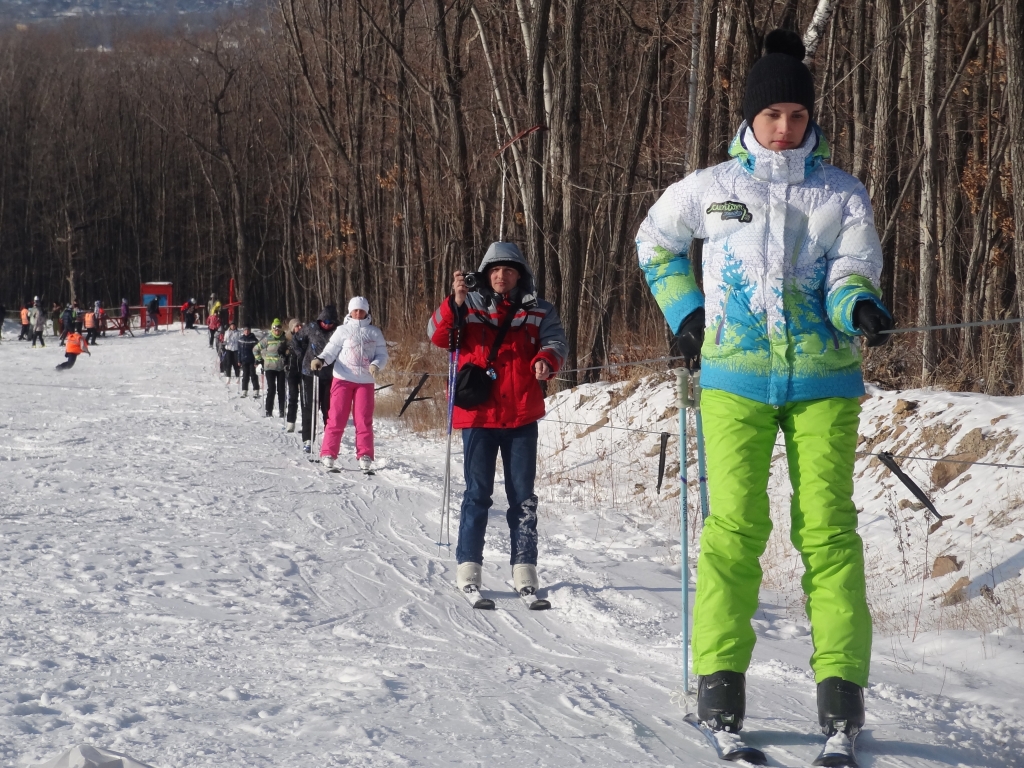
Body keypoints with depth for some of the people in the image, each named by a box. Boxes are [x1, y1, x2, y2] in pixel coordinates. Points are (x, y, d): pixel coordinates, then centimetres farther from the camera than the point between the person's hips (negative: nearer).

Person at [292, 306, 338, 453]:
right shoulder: (311, 329, 0)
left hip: (329, 376, 0)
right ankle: (307, 440, 5)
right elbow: (296, 340, 14)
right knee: (309, 408, 2)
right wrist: (303, 356, 8)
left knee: (329, 409, 3)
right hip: (310, 374, 1)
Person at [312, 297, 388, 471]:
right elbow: (331, 351, 1)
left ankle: (365, 456, 3)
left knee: (364, 420, -1)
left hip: (365, 381, 1)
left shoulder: (374, 332, 9)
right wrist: (319, 360, -19)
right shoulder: (343, 330, 5)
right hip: (343, 379, -1)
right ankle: (328, 454, 2)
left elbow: (382, 354, 7)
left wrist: (375, 365, -14)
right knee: (337, 418, -2)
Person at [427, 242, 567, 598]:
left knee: (523, 494, 4)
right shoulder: (469, 307, 5)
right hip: (478, 415, -1)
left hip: (522, 418, 1)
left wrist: (546, 360, -25)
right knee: (477, 492, 1)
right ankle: (468, 565, 6)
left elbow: (555, 340, -3)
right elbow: (438, 334, -6)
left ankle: (524, 567, 7)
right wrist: (455, 302, -23)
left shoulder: (538, 312, 8)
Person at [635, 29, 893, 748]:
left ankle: (841, 685, -7)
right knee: (735, 525, -8)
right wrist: (685, 311, 14)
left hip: (823, 380, 0)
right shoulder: (710, 188, 8)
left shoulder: (843, 193, 8)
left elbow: (850, 273, -1)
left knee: (827, 526, -6)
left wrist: (860, 308, -24)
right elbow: (655, 242, 25)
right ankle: (720, 676, -5)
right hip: (735, 378, 0)